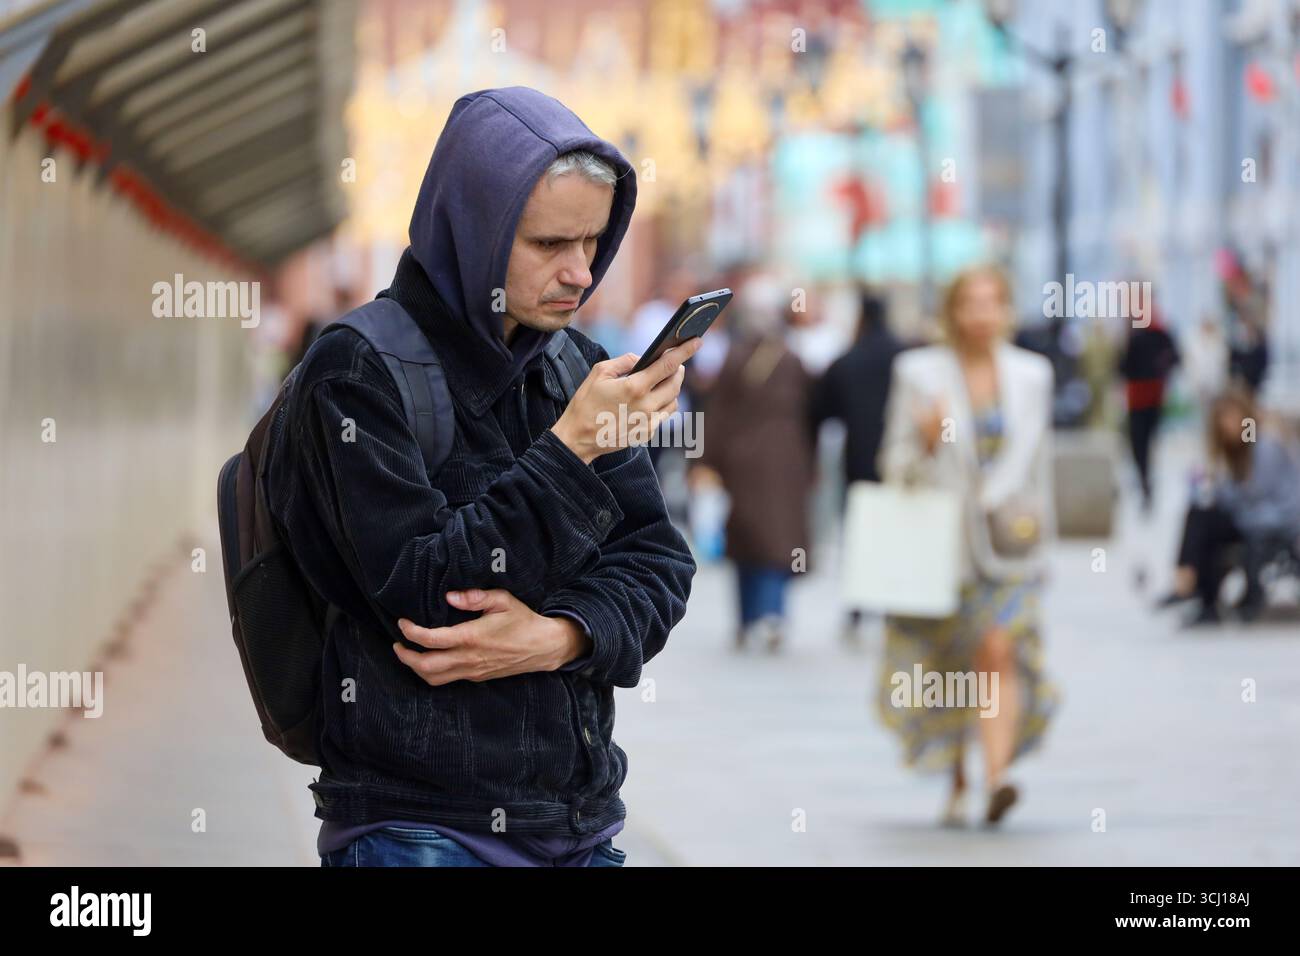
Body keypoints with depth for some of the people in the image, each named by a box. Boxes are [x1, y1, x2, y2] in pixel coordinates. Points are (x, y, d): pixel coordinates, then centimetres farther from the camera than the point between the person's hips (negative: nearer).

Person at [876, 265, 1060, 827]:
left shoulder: (1031, 375, 8)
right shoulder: (918, 374, 1)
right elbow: (895, 464, 2)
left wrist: (1040, 526, 19)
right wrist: (924, 439, -19)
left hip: (1009, 536, 1)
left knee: (1001, 653, -17)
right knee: (948, 665, 7)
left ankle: (997, 776, -27)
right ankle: (957, 785, 25)